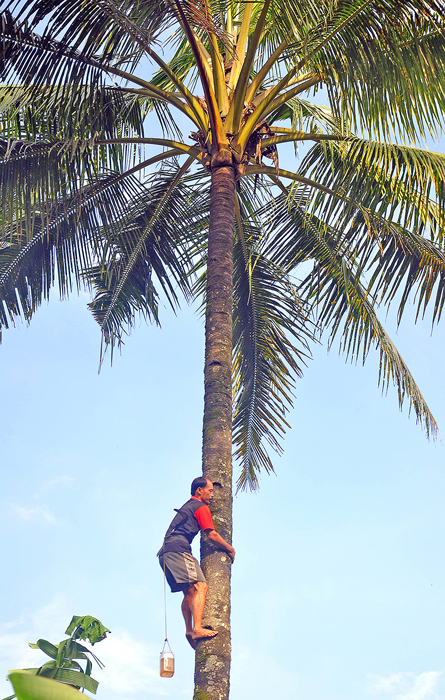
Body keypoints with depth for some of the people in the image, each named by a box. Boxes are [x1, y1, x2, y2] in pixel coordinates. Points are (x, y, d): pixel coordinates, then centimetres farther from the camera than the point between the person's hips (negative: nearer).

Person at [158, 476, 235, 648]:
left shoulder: (187, 506, 31)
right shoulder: (201, 507, 3)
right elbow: (212, 534, 0)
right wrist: (230, 549, 13)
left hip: (165, 553, 10)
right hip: (178, 549, -10)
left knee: (189, 592, 10)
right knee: (200, 586, -17)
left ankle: (189, 631, -2)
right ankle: (197, 628, -30)